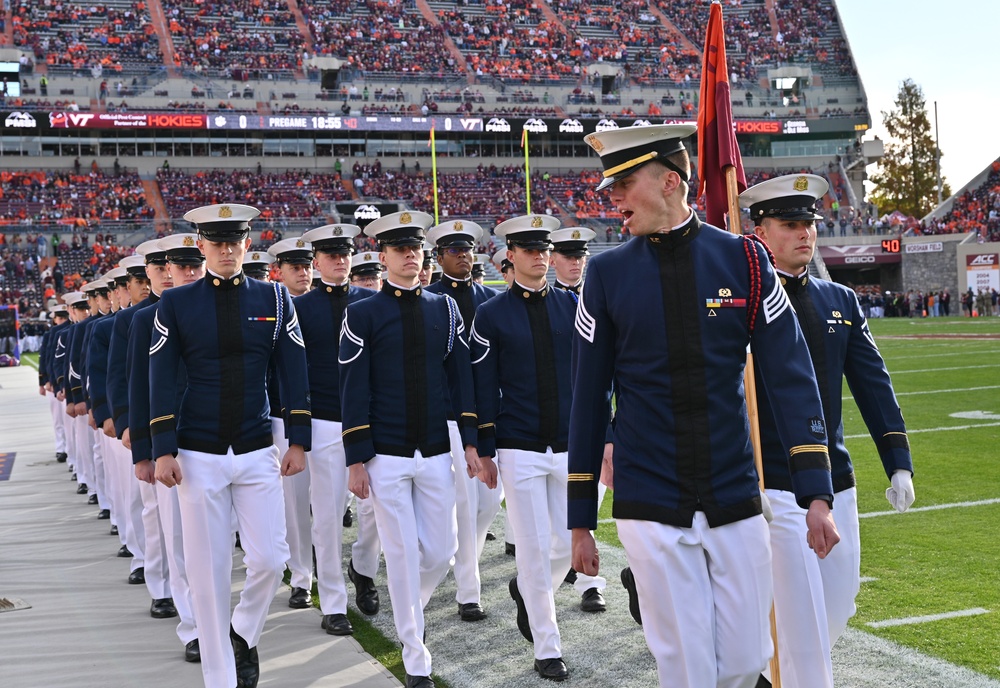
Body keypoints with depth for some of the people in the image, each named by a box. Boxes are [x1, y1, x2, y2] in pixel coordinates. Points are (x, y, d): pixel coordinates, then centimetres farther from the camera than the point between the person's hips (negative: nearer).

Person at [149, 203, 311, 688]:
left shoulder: (274, 299, 4)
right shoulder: (175, 304, 0)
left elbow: (293, 372, 5)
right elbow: (162, 381, -1)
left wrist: (298, 442, 1)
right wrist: (164, 452, -7)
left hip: (258, 452, 1)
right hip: (199, 456, -1)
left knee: (270, 558, 0)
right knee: (209, 570, 3)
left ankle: (244, 633, 31)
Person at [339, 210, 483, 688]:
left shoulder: (445, 308, 8)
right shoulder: (362, 314, -2)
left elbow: (461, 378, 9)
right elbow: (354, 392, -4)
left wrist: (470, 443, 3)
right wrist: (357, 461, -8)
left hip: (436, 453, 3)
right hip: (387, 456, -3)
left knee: (441, 552, 7)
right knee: (403, 555, 1)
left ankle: (407, 609, 38)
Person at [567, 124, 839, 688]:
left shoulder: (743, 259, -1)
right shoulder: (608, 274, -1)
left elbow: (792, 377, -3)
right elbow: (589, 401, 3)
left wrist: (817, 494, -10)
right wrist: (581, 520, 4)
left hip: (737, 503, 2)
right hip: (651, 510, -1)